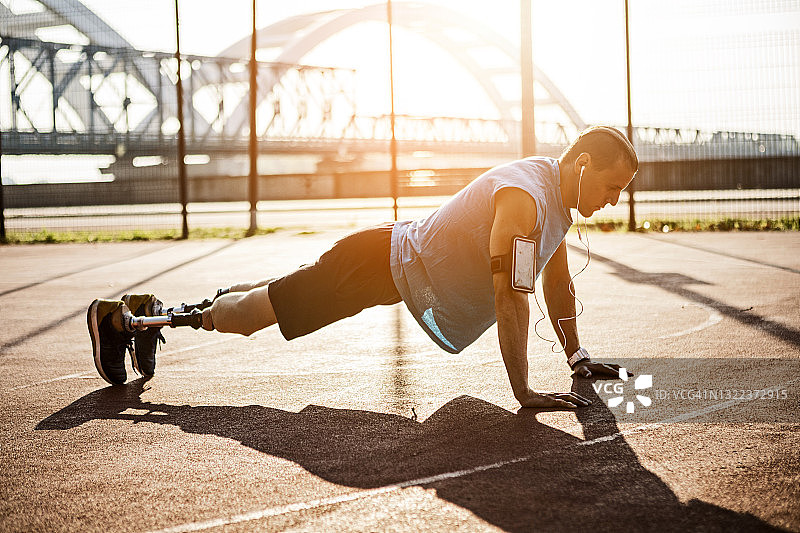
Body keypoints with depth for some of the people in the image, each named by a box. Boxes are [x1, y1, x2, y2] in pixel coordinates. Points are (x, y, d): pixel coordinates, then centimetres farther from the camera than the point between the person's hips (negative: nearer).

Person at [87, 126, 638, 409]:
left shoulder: (563, 193, 0)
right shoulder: (523, 196, -31)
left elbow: (558, 280, 13)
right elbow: (509, 295, -34)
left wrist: (576, 355, 13)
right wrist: (524, 392, -33)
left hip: (405, 258, 9)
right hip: (384, 264, -9)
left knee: (284, 294, 23)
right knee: (255, 312, 1)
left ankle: (146, 312, 37)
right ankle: (119, 316, 15)